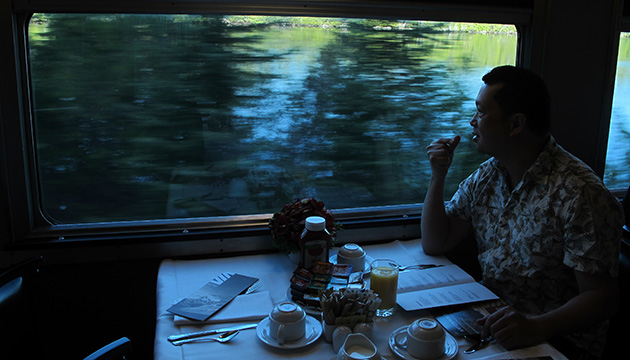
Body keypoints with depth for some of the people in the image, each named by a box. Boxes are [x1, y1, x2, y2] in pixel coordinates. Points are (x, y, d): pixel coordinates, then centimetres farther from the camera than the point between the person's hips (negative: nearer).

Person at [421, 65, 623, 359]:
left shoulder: (579, 194, -19)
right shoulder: (485, 178, 4)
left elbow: (601, 298, -17)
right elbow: (435, 244, 7)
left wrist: (536, 327, -34)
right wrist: (437, 177, -4)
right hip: (490, 319, 6)